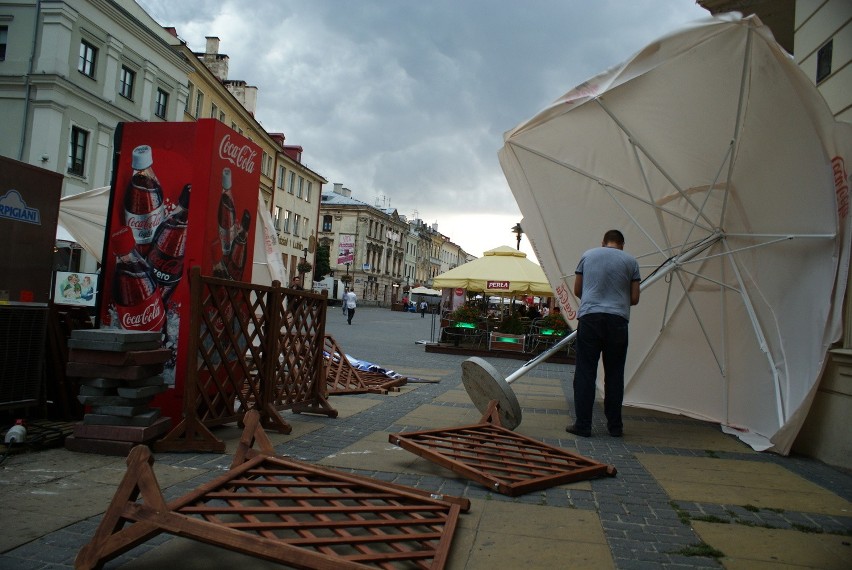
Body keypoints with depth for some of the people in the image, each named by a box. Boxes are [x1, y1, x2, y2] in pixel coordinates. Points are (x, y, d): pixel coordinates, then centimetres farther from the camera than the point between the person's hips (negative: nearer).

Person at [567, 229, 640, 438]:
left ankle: (582, 425, 3)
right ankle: (615, 426, 16)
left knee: (585, 373, 3)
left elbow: (577, 291, 14)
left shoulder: (587, 255, 9)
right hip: (617, 320, 0)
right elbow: (634, 298, 8)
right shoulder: (630, 261, 7)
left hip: (589, 318, 0)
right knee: (614, 375, 9)